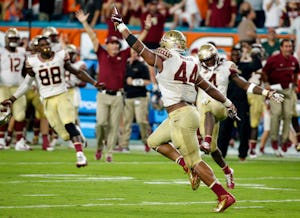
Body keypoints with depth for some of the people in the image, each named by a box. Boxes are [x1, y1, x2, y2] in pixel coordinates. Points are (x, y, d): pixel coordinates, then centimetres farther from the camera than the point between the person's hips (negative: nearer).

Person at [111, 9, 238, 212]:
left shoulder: (164, 60, -11)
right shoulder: (189, 65, 10)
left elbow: (138, 46, -4)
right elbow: (208, 87, 18)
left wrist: (120, 24, 5)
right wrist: (228, 103, 30)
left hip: (181, 117, -8)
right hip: (181, 115, 8)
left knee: (195, 160, -3)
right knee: (154, 141, 21)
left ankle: (225, 196, -3)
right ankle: (189, 166, 15)